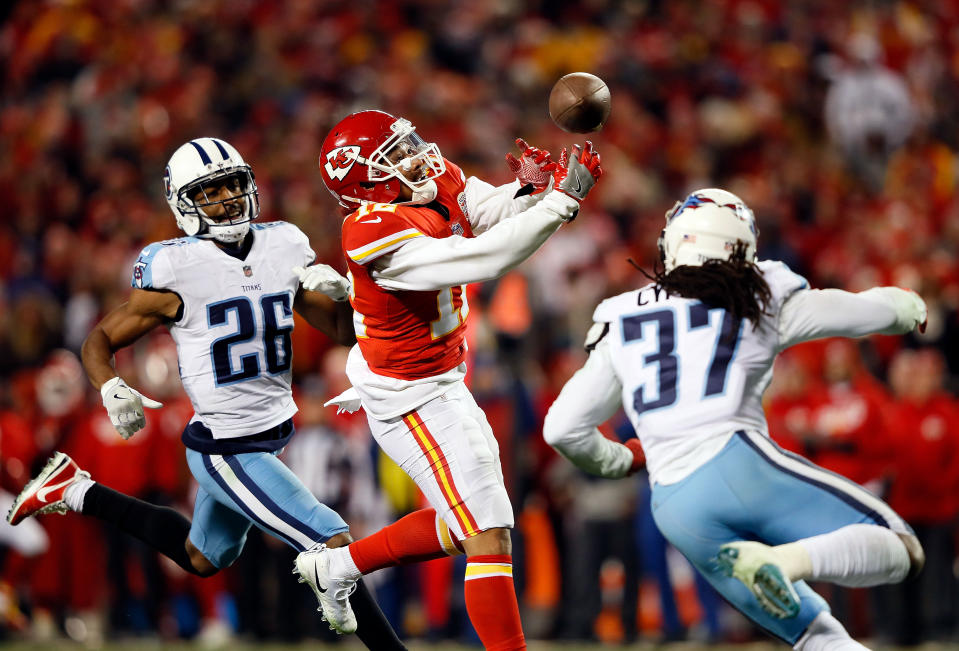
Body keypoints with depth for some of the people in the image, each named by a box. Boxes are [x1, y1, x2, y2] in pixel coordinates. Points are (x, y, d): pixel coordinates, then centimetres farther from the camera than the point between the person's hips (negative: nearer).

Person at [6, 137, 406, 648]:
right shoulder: (176, 271, -16)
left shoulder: (285, 248, 0)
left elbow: (343, 331, 6)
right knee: (336, 548, -15)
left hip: (271, 435, 8)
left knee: (201, 559, 29)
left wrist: (340, 292, -15)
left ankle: (78, 493, 40)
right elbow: (100, 340, -5)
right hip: (226, 451, -8)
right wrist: (113, 391, -25)